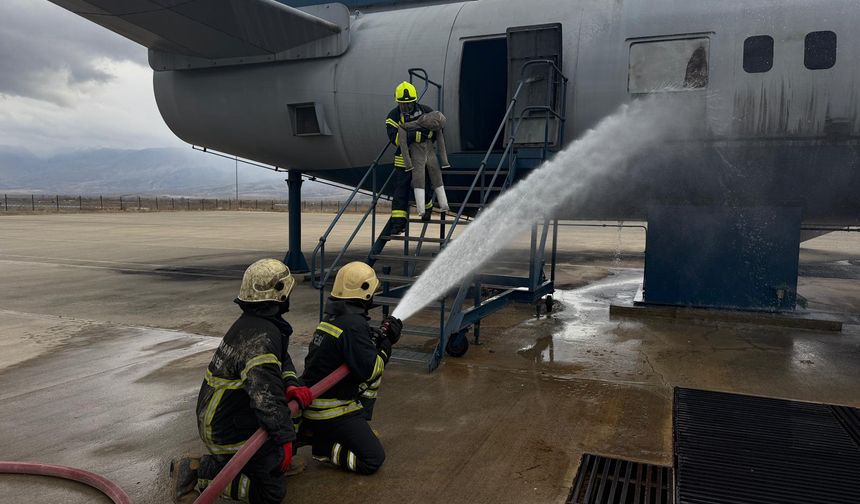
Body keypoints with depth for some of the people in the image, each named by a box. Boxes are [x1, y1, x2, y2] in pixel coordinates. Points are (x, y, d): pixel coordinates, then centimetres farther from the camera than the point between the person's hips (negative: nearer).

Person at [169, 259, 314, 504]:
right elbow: (265, 393, -35)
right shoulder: (261, 337, -28)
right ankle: (200, 474, -1)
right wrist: (285, 438, -30)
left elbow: (281, 359, 10)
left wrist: (291, 385, -9)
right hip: (229, 431, -10)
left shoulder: (250, 322, 5)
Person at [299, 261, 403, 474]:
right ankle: (323, 445, -2)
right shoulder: (353, 325, -23)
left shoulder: (332, 317, 7)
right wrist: (386, 345, -7)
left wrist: (380, 336, 4)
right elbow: (370, 370, -23)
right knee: (373, 460, -5)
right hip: (329, 411, -9)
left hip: (311, 399, 9)